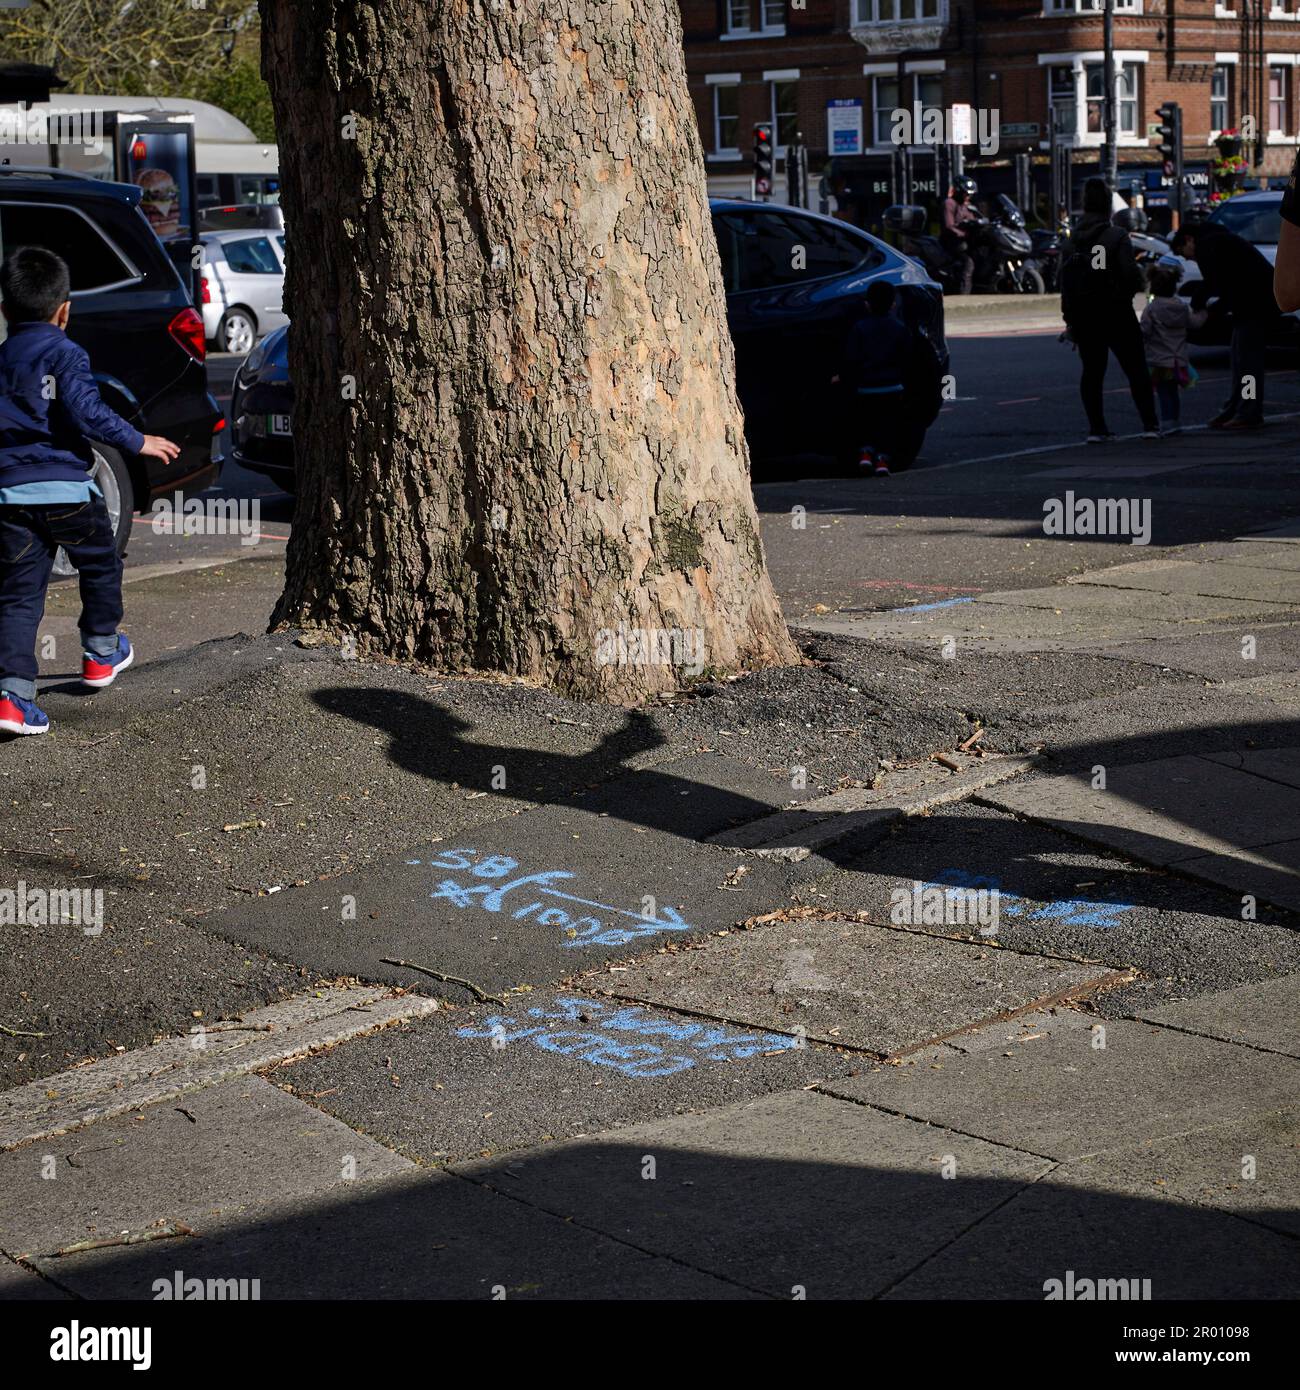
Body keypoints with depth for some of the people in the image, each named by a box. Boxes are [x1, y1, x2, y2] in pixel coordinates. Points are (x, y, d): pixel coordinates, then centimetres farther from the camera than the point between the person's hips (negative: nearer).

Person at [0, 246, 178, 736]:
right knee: (101, 566, 22)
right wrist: (137, 442, -10)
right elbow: (86, 412, -17)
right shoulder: (65, 354, -7)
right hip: (66, 489, -4)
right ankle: (101, 654, 35)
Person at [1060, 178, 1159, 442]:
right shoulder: (1117, 236, -13)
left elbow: (1064, 281, 4)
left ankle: (1096, 427, 5)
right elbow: (1130, 275, -17)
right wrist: (1141, 281, 6)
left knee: (1092, 371, 10)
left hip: (1083, 317, 4)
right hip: (1116, 312, -4)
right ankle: (1150, 424, 1)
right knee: (1136, 370, 4)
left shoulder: (1072, 239, 2)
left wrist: (1069, 319, 9)